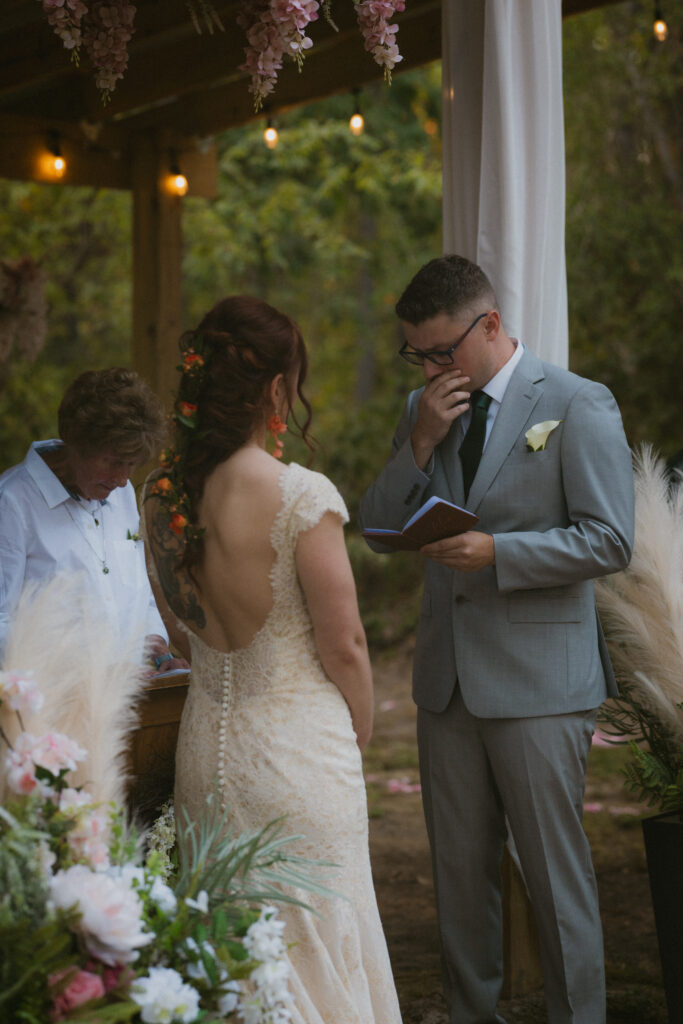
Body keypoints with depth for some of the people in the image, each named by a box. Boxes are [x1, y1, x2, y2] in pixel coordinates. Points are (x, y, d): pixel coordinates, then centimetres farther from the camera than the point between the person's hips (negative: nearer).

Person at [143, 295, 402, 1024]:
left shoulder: (161, 496, -1)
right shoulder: (302, 496, -19)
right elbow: (343, 644, -13)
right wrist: (360, 731, 3)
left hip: (204, 744, 6)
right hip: (298, 746, -6)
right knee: (311, 941, 8)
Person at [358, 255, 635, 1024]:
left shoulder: (578, 406, -6)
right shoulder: (426, 408, 11)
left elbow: (609, 540, -11)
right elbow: (380, 529, 9)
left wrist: (496, 551, -20)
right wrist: (420, 443, -6)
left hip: (538, 679, -5)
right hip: (448, 674, 6)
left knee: (554, 871, 0)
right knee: (459, 869, 13)